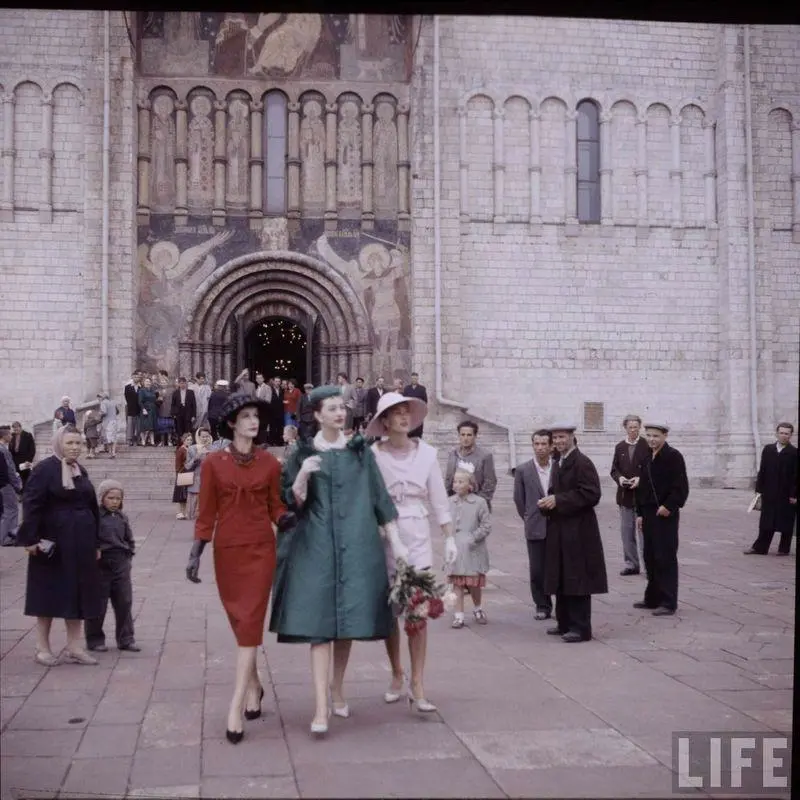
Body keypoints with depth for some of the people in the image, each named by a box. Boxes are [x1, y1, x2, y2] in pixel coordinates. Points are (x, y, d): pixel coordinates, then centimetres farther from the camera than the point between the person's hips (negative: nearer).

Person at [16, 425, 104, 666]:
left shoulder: (81, 471, 12)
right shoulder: (44, 469, -9)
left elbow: (92, 507, 15)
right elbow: (31, 505, -14)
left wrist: (96, 543, 13)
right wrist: (30, 538, -22)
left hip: (80, 542, 6)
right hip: (52, 543, -6)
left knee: (77, 593, 8)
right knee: (50, 593, 1)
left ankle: (74, 647, 16)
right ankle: (42, 648, 12)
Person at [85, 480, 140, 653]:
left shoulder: (122, 517, 10)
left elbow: (129, 539, 21)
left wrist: (129, 555, 12)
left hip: (121, 565, 6)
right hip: (100, 565, -5)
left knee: (124, 602, 8)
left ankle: (125, 639, 16)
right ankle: (94, 639, 17)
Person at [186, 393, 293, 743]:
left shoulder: (269, 463, 3)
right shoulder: (213, 463, 0)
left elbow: (275, 506, 7)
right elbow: (206, 513, 1)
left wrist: (285, 518, -15)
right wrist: (195, 552, -5)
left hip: (260, 550, 0)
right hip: (227, 550, 1)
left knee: (250, 623, -8)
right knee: (240, 622, 11)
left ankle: (235, 707, -9)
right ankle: (253, 686, 33)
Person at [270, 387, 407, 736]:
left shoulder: (361, 452, 10)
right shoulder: (302, 454, 5)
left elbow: (380, 499, 10)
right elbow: (294, 503, 1)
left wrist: (396, 542, 5)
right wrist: (302, 477, -18)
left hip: (357, 546, 2)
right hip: (316, 546, -2)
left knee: (348, 619, 6)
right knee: (319, 623, -8)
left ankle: (337, 689, 25)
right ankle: (321, 707, -10)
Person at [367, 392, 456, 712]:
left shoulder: (426, 453, 2)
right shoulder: (373, 455, -5)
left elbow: (439, 499, 5)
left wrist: (449, 537, 2)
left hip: (417, 534, 1)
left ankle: (417, 686, 0)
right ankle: (397, 675, 28)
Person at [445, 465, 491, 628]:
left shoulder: (479, 502, -8)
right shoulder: (450, 502, 1)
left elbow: (486, 525, -6)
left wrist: (473, 538, -14)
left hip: (473, 550, -2)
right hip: (455, 549, 2)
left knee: (474, 583, 7)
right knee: (457, 583, 3)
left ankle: (477, 609, 32)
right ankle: (459, 615, 9)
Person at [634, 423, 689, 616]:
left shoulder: (673, 456, -8)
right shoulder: (647, 459, 15)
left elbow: (681, 486, -14)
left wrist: (669, 506, -20)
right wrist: (640, 513, 15)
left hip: (665, 515, -8)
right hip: (649, 515, 8)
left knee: (666, 558, -5)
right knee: (650, 558, 12)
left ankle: (668, 602, -1)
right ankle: (653, 598, 22)